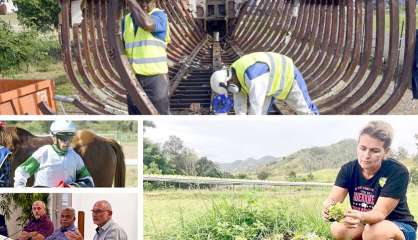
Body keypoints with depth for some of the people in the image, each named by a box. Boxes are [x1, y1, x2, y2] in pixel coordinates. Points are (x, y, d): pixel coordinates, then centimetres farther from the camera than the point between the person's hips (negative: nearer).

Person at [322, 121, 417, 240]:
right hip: (363, 225, 4)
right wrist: (328, 208, -46)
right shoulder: (348, 169, -9)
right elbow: (333, 199, -21)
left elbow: (380, 213, -29)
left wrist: (361, 217, -51)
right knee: (337, 229, -25)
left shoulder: (397, 172, -23)